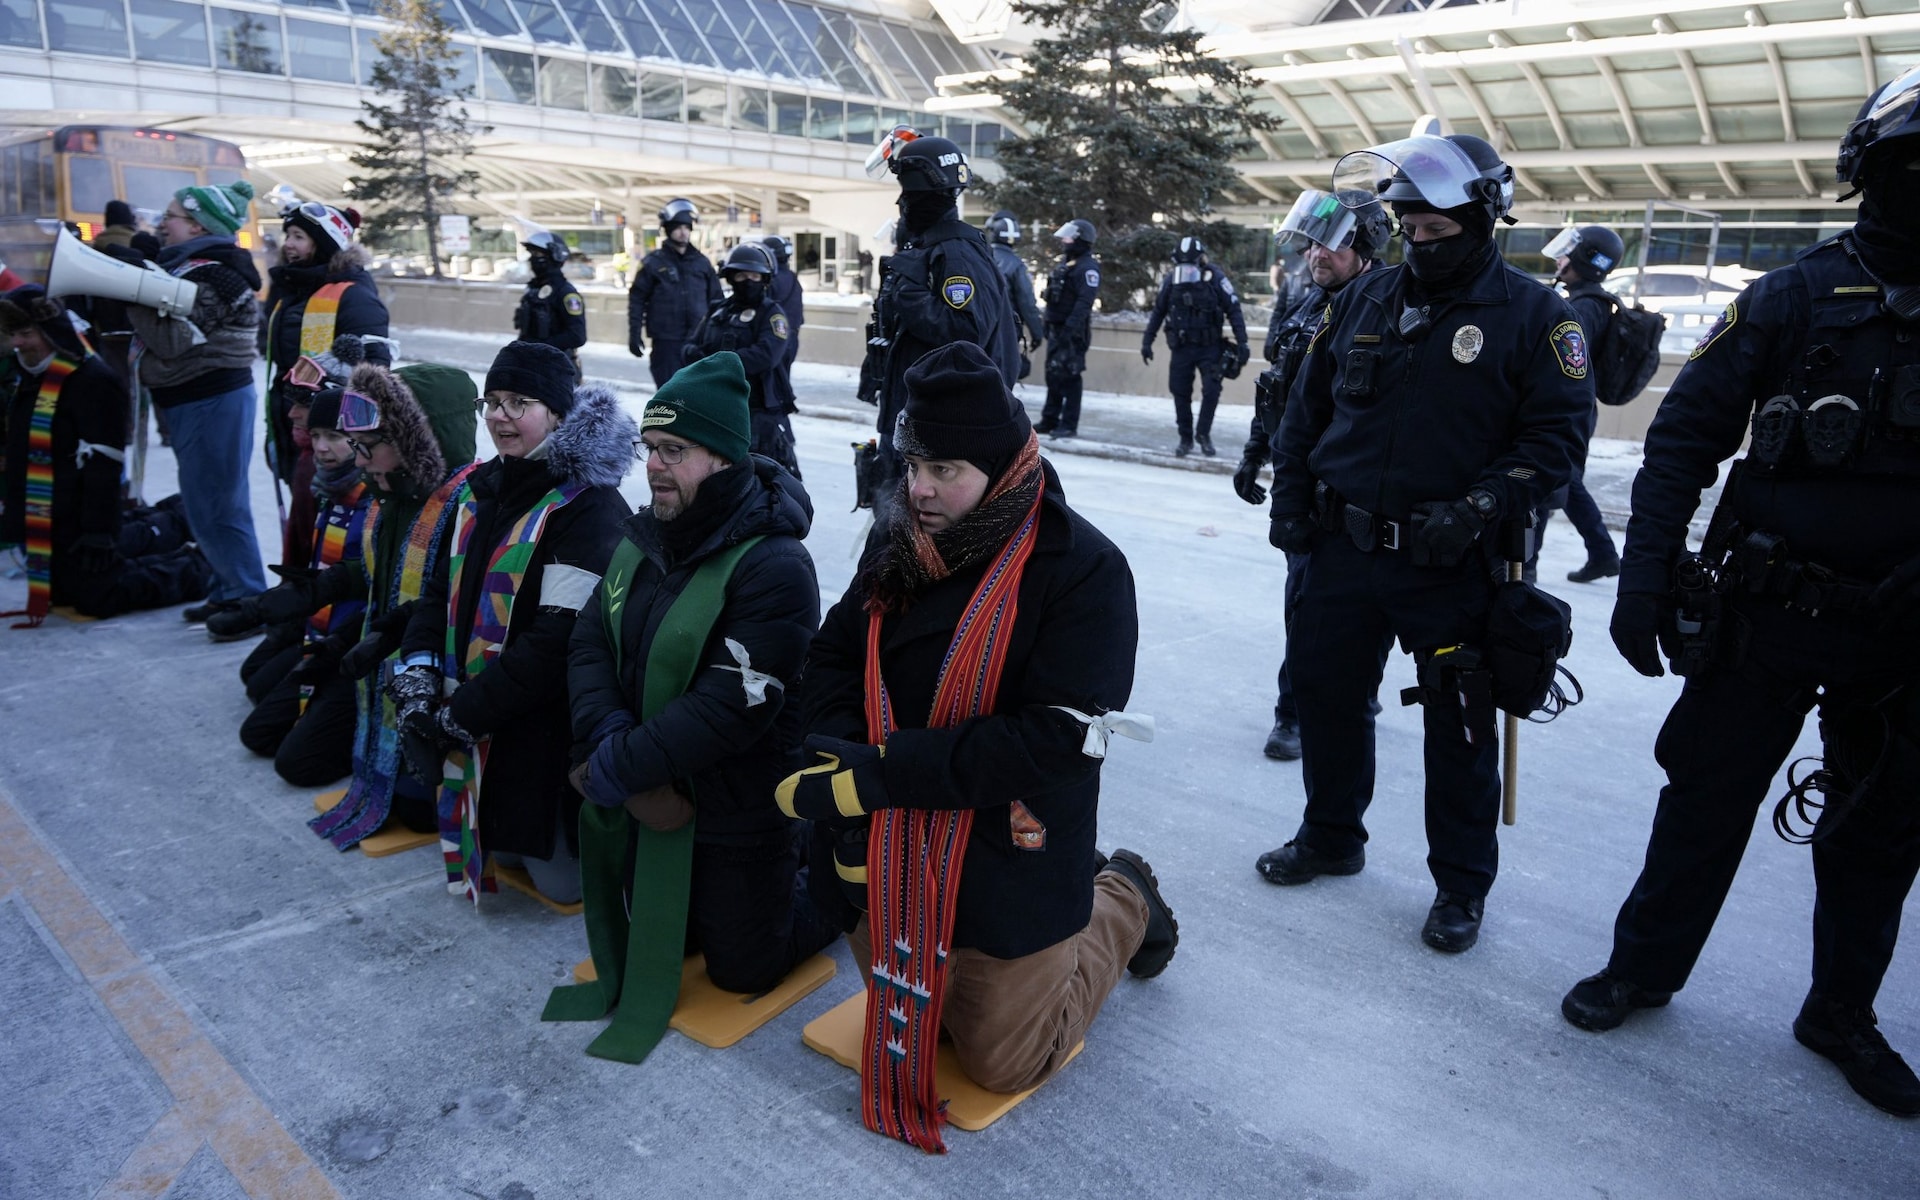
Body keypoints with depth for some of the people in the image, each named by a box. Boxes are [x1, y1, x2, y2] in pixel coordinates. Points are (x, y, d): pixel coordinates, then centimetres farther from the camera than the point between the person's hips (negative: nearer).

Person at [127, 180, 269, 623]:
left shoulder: (210, 275, -16)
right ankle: (230, 590, 25)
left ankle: (249, 598, 2)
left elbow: (172, 340, -22)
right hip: (194, 400, 11)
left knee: (212, 505, -6)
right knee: (215, 503, 15)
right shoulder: (190, 265, 15)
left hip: (211, 401, -11)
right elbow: (165, 337, 16)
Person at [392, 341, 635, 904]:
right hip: (473, 730, 7)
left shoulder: (589, 506, -18)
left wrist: (463, 715, -21)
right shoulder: (478, 489, 7)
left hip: (544, 728, -7)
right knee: (506, 852, 18)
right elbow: (441, 589, 10)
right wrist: (417, 684, -7)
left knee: (563, 877, 3)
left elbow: (558, 638, -24)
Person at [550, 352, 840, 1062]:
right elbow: (590, 645, -3)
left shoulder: (773, 565, -25)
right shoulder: (642, 538, 0)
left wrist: (617, 767, -23)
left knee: (743, 970, 9)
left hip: (738, 819, -7)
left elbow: (731, 708, -29)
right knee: (655, 944, 25)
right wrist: (613, 740, -20)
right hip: (646, 806, 8)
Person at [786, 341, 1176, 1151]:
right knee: (903, 1019, 23)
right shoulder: (897, 546, -1)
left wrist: (875, 775, -27)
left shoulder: (1083, 568, -21)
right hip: (890, 854, 6)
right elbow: (835, 657, 6)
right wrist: (835, 758, -15)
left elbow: (1052, 741, -26)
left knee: (1001, 1060, 11)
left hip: (1011, 867, -6)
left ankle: (1121, 904, 31)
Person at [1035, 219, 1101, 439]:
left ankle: (1069, 425, -4)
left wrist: (1071, 327, -30)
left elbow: (1085, 301, -23)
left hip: (1071, 331, -10)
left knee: (1069, 377, -8)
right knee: (1053, 374, 14)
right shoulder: (1064, 263, 18)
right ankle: (1049, 420, 22)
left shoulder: (1087, 267, -13)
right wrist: (1048, 324, 19)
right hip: (1056, 328, 10)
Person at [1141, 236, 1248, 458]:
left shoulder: (1216, 278, -10)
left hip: (1210, 347, -2)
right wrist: (1147, 341, 7)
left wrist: (1242, 343, -11)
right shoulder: (1170, 281, -2)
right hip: (1181, 348, 2)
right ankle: (1185, 438, 16)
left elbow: (1234, 311, -6)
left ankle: (1204, 433, 10)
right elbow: (1158, 312, 9)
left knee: (1211, 390, -8)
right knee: (1180, 393, 4)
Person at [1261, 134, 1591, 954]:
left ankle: (1462, 884, 25)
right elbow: (1308, 406, 13)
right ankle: (1330, 837, 36)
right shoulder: (1365, 299, 8)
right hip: (1343, 550, 5)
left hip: (1452, 568, -4)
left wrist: (1480, 507, -20)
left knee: (1459, 728, 7)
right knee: (1323, 691, 15)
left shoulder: (1532, 315, -5)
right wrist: (1290, 499, 7)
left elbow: (1558, 432, -9)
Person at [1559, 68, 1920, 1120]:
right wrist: (1644, 574, -17)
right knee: (1708, 797, 8)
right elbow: (1688, 432, -9)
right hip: (1769, 610, -3)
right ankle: (1644, 966, 27)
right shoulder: (1801, 297, -7)